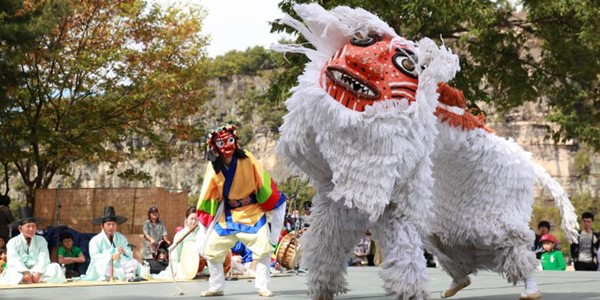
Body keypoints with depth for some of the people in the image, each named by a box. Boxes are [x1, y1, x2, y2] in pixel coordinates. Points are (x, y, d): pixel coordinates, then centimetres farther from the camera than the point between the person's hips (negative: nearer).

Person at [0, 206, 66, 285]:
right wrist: (25, 272, -31)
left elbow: (44, 259, -6)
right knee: (10, 272, -35)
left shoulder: (41, 240, 9)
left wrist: (38, 273, -26)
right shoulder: (13, 242, 3)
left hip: (37, 271, 2)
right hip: (21, 272, -2)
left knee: (55, 267, -25)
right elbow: (13, 261, -14)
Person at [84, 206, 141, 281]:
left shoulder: (122, 238, 12)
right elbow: (94, 256, -16)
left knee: (134, 262, -17)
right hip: (104, 268, -3)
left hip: (119, 267, 3)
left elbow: (130, 255, 5)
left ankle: (130, 277, -33)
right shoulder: (95, 240, 0)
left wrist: (124, 252, -19)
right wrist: (111, 257, -29)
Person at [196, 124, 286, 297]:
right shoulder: (213, 167, -9)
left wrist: (277, 206, -10)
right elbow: (207, 195, -1)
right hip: (227, 215, 3)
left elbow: (264, 183, -9)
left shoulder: (248, 160, -16)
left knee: (263, 249, -11)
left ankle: (262, 287, 5)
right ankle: (216, 287, 19)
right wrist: (203, 221, -2)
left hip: (253, 211, -2)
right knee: (211, 250, 2)